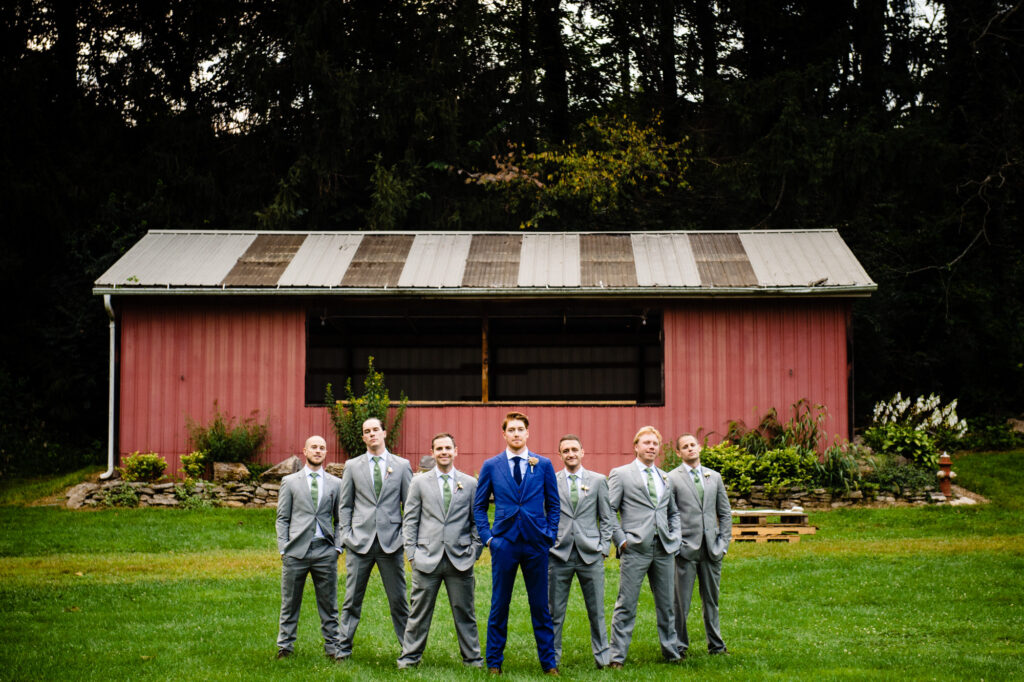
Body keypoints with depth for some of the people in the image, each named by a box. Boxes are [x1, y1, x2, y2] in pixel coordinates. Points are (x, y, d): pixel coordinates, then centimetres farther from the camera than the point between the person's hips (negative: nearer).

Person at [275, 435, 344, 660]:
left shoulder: (335, 484, 11)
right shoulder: (290, 482, 8)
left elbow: (340, 519, 14)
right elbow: (282, 518, 7)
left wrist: (338, 547, 2)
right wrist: (283, 549, -2)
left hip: (325, 551, 1)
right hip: (296, 549, -1)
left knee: (328, 604, 4)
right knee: (290, 603, 4)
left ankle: (332, 647, 12)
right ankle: (285, 646, 14)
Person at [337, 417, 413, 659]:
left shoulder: (401, 465, 7)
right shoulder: (353, 466, 9)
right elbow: (345, 505, 12)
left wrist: (407, 537, 0)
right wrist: (346, 534, 2)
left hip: (391, 542, -1)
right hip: (360, 541, 1)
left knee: (398, 599, 3)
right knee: (352, 599, 3)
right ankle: (344, 646, 12)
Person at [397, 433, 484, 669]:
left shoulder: (470, 483, 9)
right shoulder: (419, 482, 8)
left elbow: (477, 521, 12)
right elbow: (410, 521, 7)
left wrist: (474, 551, 2)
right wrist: (412, 553, 0)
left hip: (460, 559, 0)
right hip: (427, 559, 0)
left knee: (465, 612, 5)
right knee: (419, 611, 3)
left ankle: (472, 658, 14)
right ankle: (410, 656, 12)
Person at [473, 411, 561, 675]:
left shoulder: (544, 465, 5)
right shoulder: (491, 466, 4)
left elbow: (553, 504, 11)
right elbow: (479, 505, 10)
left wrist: (550, 535, 2)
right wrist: (487, 536, 1)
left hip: (536, 544, 0)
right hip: (504, 544, 0)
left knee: (540, 606, 5)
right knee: (499, 606, 5)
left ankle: (548, 662, 14)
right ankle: (494, 662, 14)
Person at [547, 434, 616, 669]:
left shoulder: (598, 481, 7)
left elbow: (607, 518, 9)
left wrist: (604, 547, 1)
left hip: (590, 554, 0)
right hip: (559, 554, 0)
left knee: (597, 610, 4)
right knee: (554, 611, 4)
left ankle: (602, 656, 15)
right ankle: (552, 657, 13)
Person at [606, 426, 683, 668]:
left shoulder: (666, 479, 17)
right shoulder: (620, 474, 1)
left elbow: (674, 513, 26)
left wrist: (675, 540, 11)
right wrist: (621, 540, -10)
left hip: (663, 549, 5)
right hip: (635, 548, -5)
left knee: (667, 604, 11)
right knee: (626, 605, -4)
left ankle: (671, 652, 21)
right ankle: (617, 655, 1)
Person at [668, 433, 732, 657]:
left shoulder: (714, 477, 13)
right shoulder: (672, 479, -1)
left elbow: (725, 513, 15)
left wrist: (723, 542, 6)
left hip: (711, 549, 4)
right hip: (685, 549, -4)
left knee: (712, 599, 12)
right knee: (681, 601, -2)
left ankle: (716, 644, 22)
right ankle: (679, 645, 9)